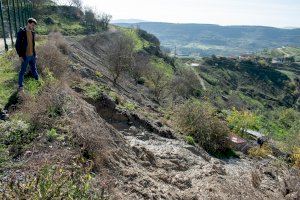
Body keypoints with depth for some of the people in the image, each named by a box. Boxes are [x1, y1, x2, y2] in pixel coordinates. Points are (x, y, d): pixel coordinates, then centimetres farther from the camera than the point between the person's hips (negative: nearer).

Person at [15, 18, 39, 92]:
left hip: (32, 56, 5)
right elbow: (17, 45, -11)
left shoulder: (32, 32, 6)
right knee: (22, 71, 6)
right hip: (25, 56, -5)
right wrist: (20, 55, -14)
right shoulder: (21, 32, -13)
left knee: (34, 69, 17)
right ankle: (20, 86, 18)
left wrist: (35, 54, 13)